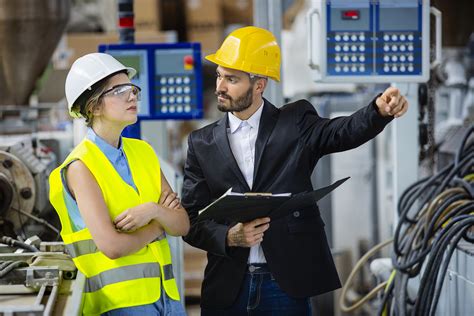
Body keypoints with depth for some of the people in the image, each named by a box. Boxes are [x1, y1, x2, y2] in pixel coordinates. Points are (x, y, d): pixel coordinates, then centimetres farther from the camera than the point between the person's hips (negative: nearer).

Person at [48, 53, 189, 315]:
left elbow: (182, 225, 6)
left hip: (165, 294, 6)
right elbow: (112, 245, -18)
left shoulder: (143, 152, 10)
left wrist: (154, 211, -14)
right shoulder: (81, 166, -9)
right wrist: (158, 225, -2)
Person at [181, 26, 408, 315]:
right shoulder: (202, 143, 7)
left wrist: (381, 110, -36)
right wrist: (229, 237, -14)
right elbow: (191, 219, 5)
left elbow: (344, 133, -17)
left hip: (287, 286, -2)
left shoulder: (295, 123, 2)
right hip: (227, 289, 2)